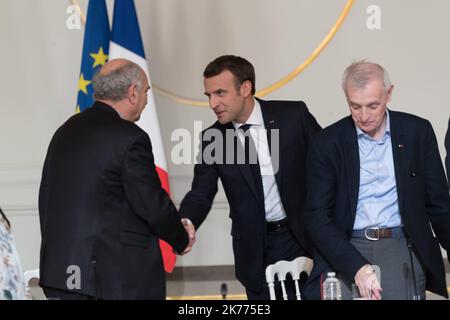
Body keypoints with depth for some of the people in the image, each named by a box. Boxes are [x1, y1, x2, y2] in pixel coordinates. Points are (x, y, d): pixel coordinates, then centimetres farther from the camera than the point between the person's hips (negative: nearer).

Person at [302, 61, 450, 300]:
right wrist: (357, 267, -17)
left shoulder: (418, 132, 5)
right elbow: (317, 215, -4)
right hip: (345, 251, -1)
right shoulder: (327, 143, 1)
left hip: (402, 247, 1)